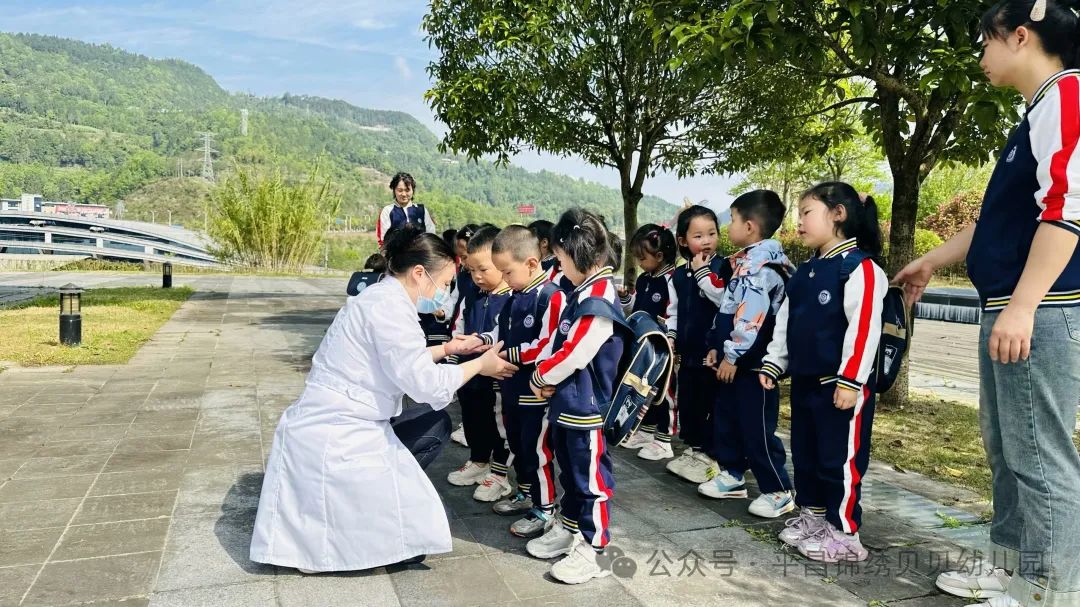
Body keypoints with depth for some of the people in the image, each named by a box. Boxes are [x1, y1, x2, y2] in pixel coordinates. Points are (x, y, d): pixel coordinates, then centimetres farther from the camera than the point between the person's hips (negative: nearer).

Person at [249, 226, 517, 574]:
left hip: (334, 428, 10)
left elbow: (401, 359, 20)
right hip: (337, 438, -10)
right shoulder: (389, 307, -21)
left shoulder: (383, 297, 10)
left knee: (435, 423, 14)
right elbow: (426, 384, -22)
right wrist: (480, 365, -10)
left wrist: (445, 349, 17)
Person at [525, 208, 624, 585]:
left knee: (591, 476, 3)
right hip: (565, 402, 10)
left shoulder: (599, 297, -21)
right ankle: (568, 530, 36)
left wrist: (542, 375, -9)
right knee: (569, 472, 21)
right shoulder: (581, 292, 12)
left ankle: (592, 549, 14)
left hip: (586, 406, -10)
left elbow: (575, 353, -24)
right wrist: (543, 375, 0)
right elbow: (557, 340, 15)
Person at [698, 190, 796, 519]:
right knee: (725, 418, 18)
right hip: (732, 359, 10)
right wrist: (717, 347, 18)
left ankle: (778, 491, 10)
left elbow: (751, 315, -26)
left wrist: (732, 355, -21)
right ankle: (731, 474, 32)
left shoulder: (762, 264, -19)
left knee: (757, 429, -2)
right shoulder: (746, 262, 14)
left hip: (752, 363, -10)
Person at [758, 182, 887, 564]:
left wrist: (850, 380, -22)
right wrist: (774, 363, 14)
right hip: (804, 381, 9)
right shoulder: (805, 272, 14)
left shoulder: (860, 268, -14)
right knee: (805, 454, 17)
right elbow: (785, 323, 18)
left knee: (840, 459, 1)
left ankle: (844, 533, 13)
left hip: (842, 385, -9)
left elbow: (864, 327, -20)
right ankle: (812, 516, 32)